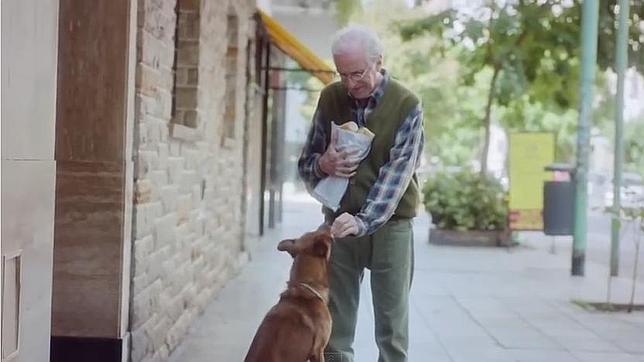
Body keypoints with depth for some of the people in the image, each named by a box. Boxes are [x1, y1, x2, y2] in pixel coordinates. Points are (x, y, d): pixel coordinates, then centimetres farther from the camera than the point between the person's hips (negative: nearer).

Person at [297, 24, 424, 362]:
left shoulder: (406, 105, -9)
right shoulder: (330, 98, 2)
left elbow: (397, 172, -18)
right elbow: (305, 163, 9)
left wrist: (363, 220, -32)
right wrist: (322, 164, -15)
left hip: (389, 224, -3)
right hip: (338, 220, 3)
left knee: (392, 329, 1)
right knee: (334, 327, 5)